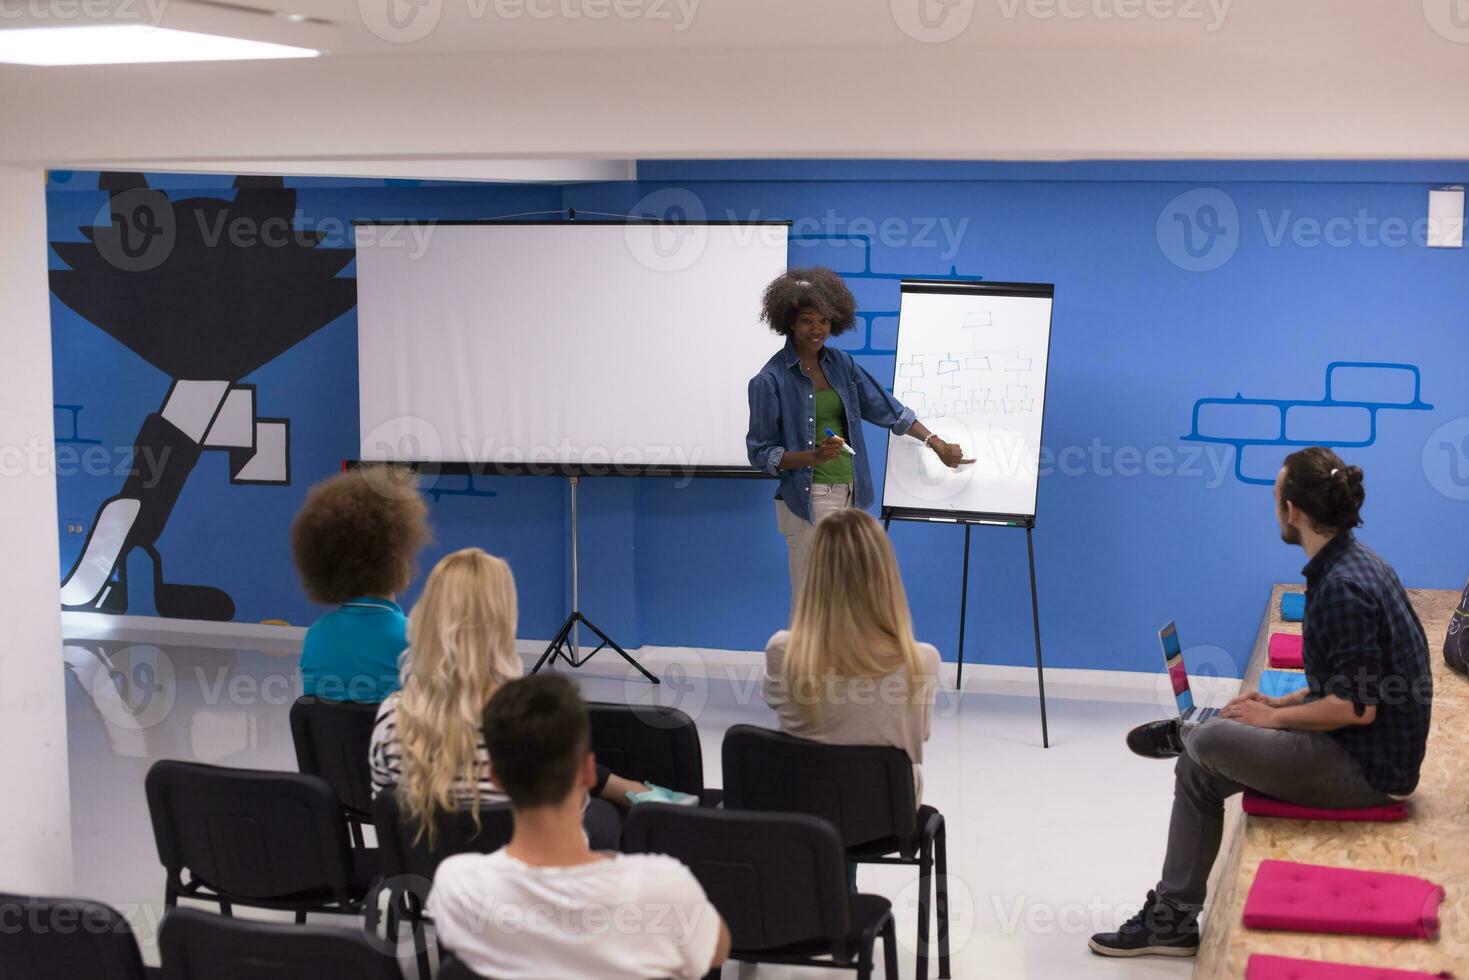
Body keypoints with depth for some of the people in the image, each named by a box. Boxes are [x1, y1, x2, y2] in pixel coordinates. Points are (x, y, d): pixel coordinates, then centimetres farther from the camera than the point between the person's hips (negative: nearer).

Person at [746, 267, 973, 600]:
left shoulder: (840, 363, 8)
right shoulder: (770, 380, -9)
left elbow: (885, 408, 13)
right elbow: (760, 453, -8)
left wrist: (936, 443, 9)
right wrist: (814, 456, -22)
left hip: (850, 495, 6)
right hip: (808, 501, -6)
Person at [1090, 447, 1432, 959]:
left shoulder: (1344, 588, -24)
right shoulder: (1355, 563, 8)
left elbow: (1358, 707, -25)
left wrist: (1274, 717, -13)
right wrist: (1282, 704, 10)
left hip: (1366, 768, -10)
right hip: (1364, 752, 10)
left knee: (1208, 742, -17)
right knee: (1197, 771, 9)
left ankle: (1184, 731, 19)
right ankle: (1171, 921, 13)